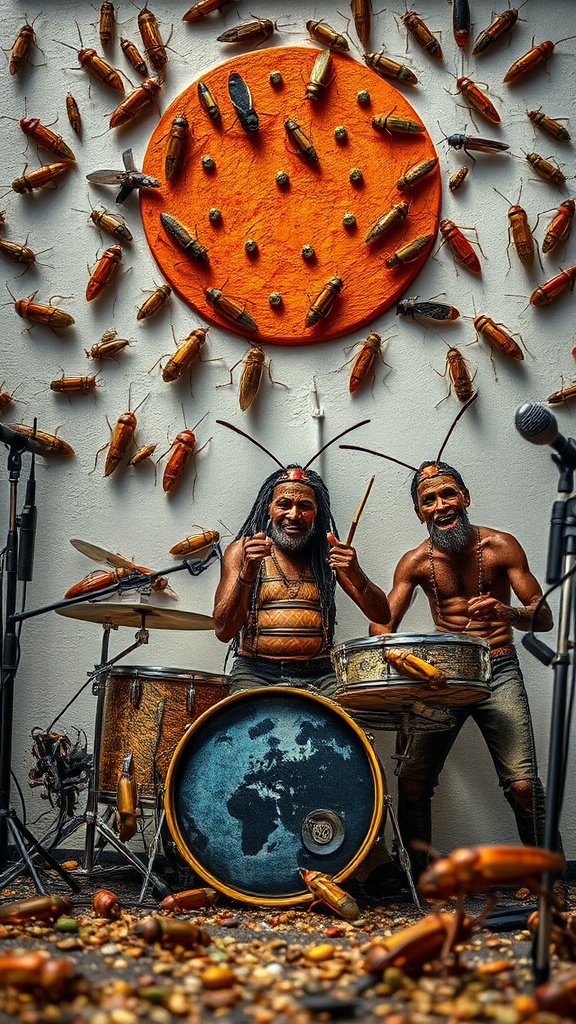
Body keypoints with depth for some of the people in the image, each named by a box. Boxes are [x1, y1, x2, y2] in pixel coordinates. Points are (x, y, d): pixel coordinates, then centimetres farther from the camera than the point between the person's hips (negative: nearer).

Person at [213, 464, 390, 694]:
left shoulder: (328, 553, 9)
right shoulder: (242, 551, 3)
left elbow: (382, 616, 2)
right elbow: (223, 631, -7)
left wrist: (356, 577, -19)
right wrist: (246, 574, -23)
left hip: (318, 674, 2)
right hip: (256, 672, -2)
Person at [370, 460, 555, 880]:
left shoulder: (500, 546, -2)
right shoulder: (416, 562, 4)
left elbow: (544, 617, -4)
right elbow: (383, 624, 3)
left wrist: (508, 613, -26)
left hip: (498, 672, -2)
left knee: (522, 783, -16)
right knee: (412, 782, -7)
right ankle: (419, 877, 12)